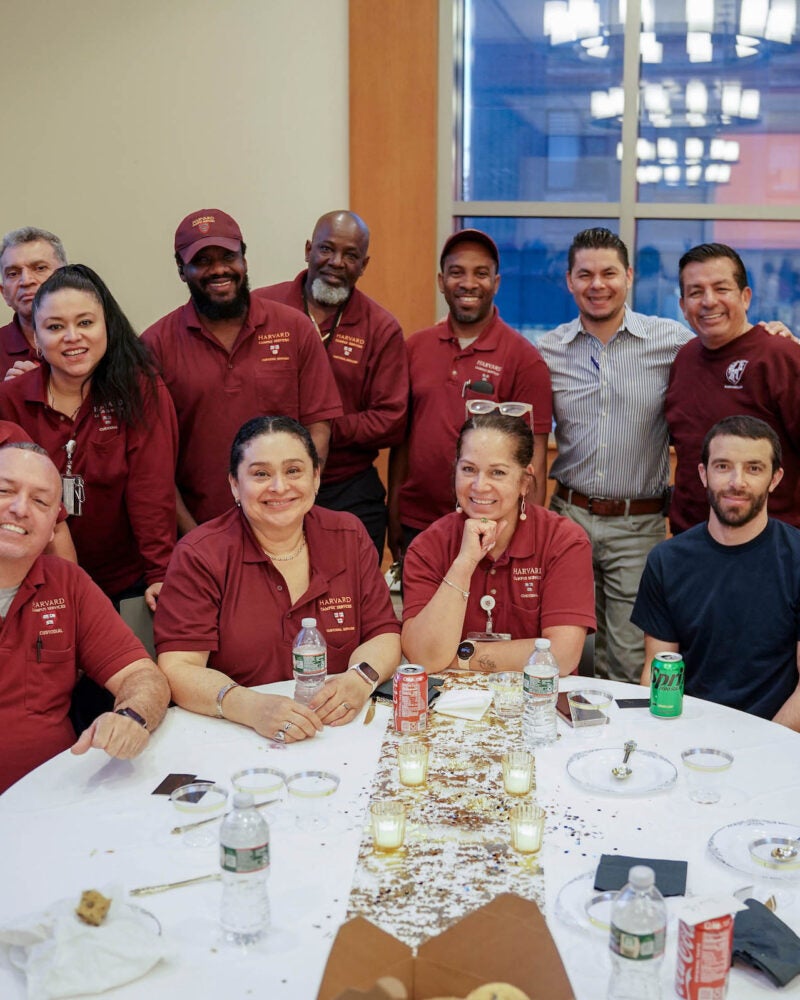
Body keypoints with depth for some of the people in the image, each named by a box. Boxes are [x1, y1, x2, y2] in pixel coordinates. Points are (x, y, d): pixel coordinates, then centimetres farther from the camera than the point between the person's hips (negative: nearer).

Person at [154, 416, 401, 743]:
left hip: (343, 730, 2)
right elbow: (177, 670, -13)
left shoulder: (349, 537, 7)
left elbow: (384, 634, 8)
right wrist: (251, 707, -31)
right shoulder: (200, 555, -5)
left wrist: (361, 678, -15)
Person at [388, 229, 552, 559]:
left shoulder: (524, 359, -7)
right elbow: (402, 435, 9)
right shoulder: (416, 347, 5)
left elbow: (533, 460, -8)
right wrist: (393, 514, 7)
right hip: (415, 525, 4)